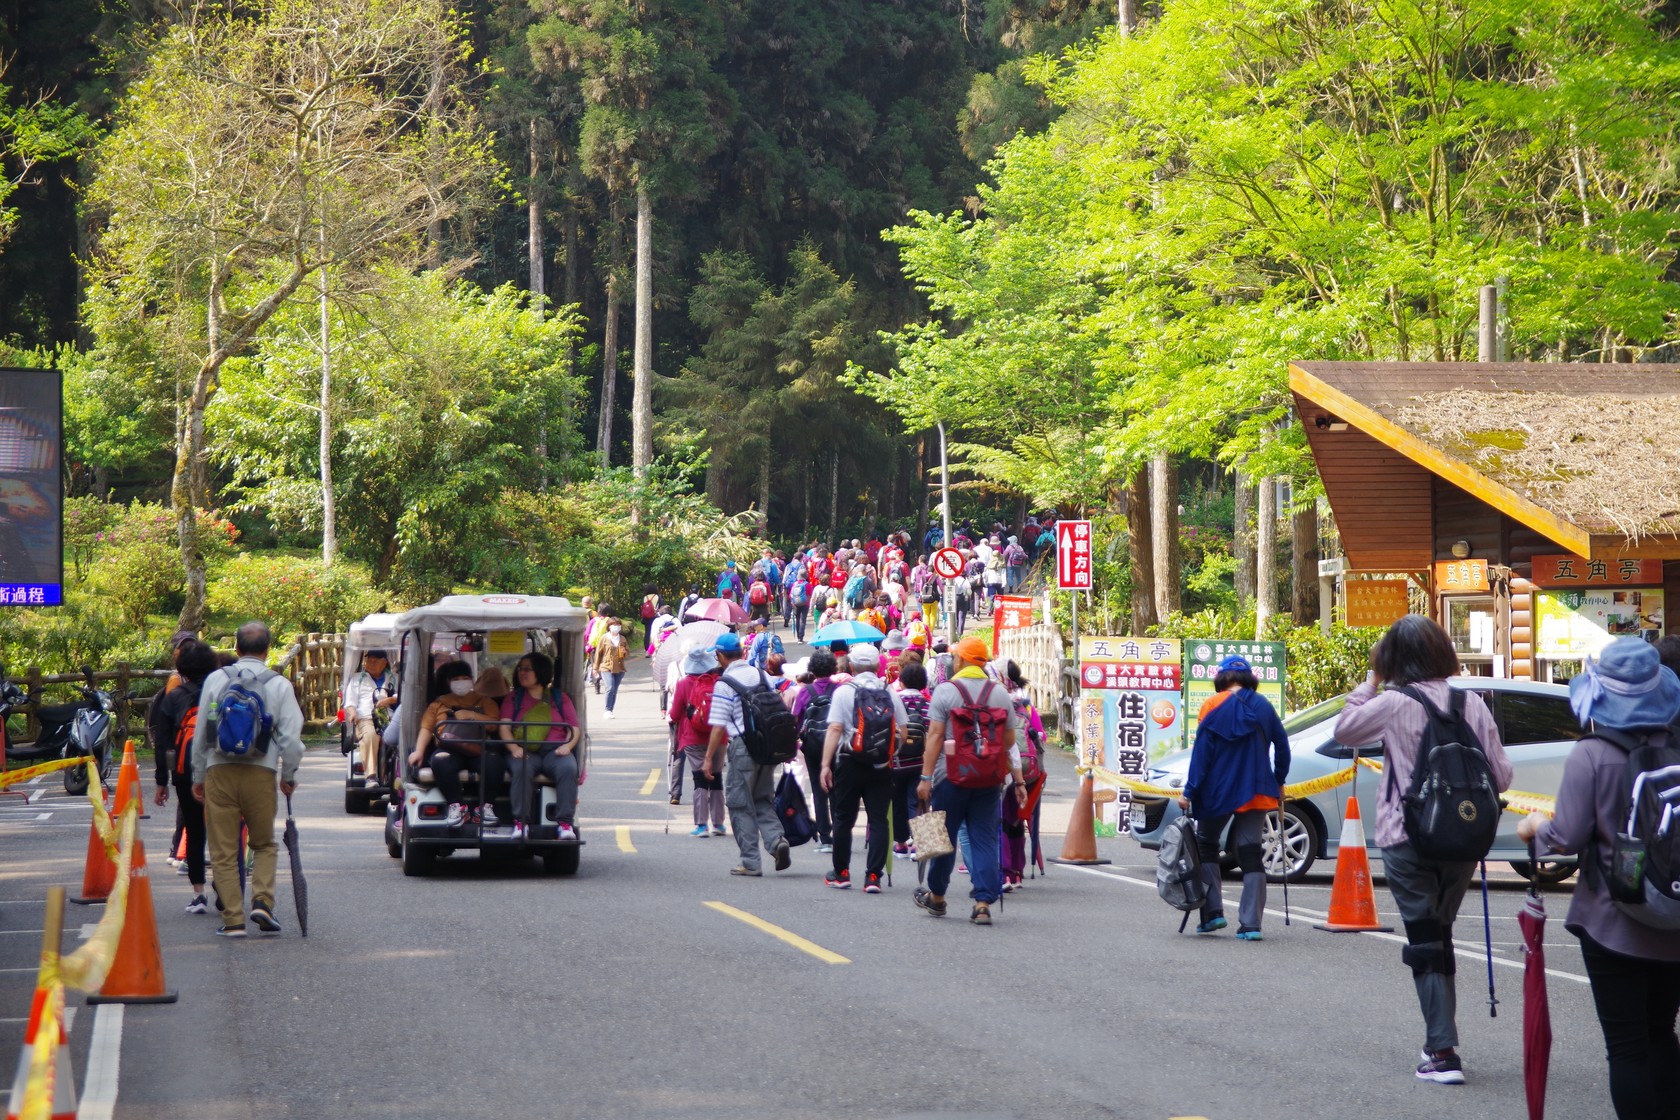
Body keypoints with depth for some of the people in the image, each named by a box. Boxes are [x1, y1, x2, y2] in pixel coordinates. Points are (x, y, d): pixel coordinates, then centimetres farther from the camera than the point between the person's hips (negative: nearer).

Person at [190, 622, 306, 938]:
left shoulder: (216, 679, 4)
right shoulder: (279, 685, 1)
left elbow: (200, 733, 7)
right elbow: (290, 737, -1)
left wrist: (199, 776, 17)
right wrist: (289, 776, 14)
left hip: (219, 770, 0)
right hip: (261, 772, 0)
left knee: (223, 850, 5)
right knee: (264, 844, 17)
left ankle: (233, 919, 2)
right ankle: (262, 901, -3)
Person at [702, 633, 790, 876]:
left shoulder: (724, 683, -10)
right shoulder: (759, 675, 8)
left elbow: (718, 725, -12)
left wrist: (709, 758, -6)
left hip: (742, 747, -6)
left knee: (740, 804, 4)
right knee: (763, 800, 17)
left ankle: (750, 862, 3)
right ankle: (776, 839, -8)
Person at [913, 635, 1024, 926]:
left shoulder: (945, 691, -7)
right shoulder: (1000, 693, 4)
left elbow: (935, 736, -11)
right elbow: (1010, 740, 7)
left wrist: (926, 777, -11)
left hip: (951, 775, -2)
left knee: (944, 836, 11)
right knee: (985, 839, 3)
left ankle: (936, 897, 25)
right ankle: (983, 903, -4)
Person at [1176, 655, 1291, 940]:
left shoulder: (1214, 706, -7)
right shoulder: (1263, 706, 6)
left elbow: (1202, 752, -9)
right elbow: (1282, 746, 9)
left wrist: (1190, 793, -8)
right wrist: (1278, 783, 21)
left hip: (1219, 792, -3)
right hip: (1257, 793, 3)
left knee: (1206, 846, 15)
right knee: (1250, 854, 4)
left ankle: (1213, 911, 4)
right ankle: (1251, 924, -4)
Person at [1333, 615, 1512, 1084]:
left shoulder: (1393, 704, -12)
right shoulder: (1472, 704, -2)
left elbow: (1343, 730, 3)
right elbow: (1500, 776, 0)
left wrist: (1368, 684, 11)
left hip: (1408, 841, -4)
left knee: (1425, 942, 0)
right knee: (1440, 935, 19)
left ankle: (1443, 1053, -7)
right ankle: (1440, 1040, 26)